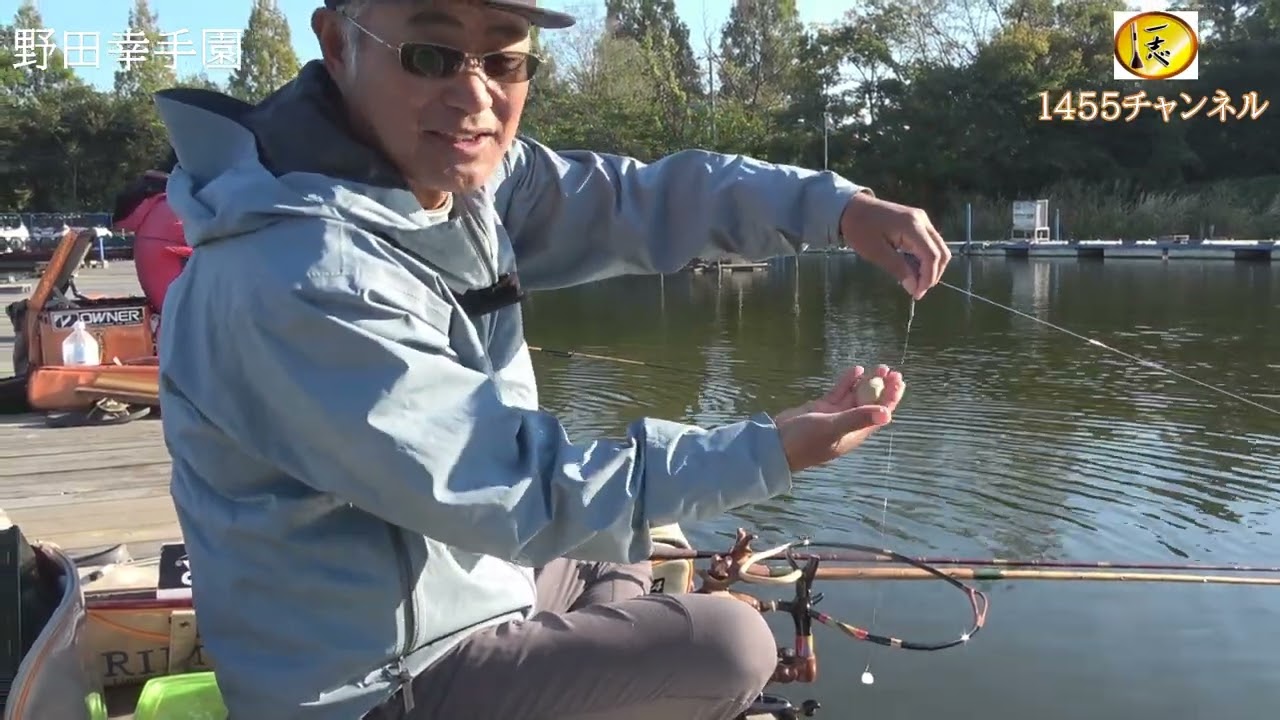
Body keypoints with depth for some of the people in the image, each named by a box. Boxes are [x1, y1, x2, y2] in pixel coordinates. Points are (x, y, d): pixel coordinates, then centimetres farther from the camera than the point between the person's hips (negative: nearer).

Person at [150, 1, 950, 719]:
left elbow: (637, 199, -6)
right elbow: (517, 492, -29)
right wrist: (766, 452, -25)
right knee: (732, 646, 0)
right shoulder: (297, 280, -32)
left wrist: (837, 205, -20)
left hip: (441, 584, 8)